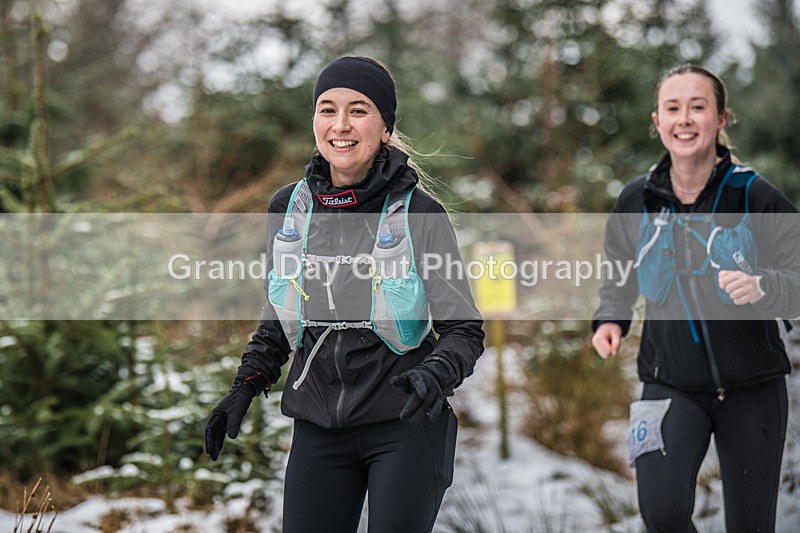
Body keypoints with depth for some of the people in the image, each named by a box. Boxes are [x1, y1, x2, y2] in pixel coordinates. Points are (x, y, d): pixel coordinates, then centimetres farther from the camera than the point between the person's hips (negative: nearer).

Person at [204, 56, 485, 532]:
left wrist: (433, 376, -25)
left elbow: (464, 329, -6)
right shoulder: (288, 208, 4)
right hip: (318, 430, 4)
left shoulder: (418, 213, -8)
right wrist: (247, 385, 5)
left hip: (405, 426, -3)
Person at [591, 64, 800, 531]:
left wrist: (761, 286, -32)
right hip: (671, 384, 1)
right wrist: (611, 319, -1)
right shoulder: (637, 201, 0)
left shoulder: (755, 196, -10)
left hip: (752, 387, -1)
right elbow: (620, 276, 18)